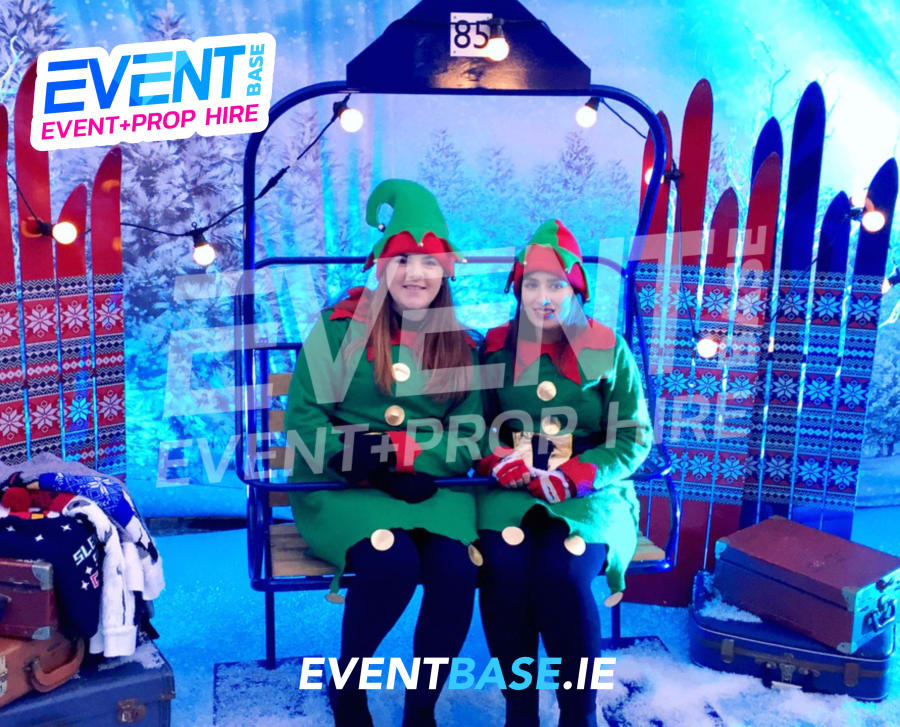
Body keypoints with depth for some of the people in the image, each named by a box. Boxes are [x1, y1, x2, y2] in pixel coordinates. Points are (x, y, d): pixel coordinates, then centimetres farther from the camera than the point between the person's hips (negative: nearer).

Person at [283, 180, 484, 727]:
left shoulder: (462, 346, 9)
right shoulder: (340, 327, -2)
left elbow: (469, 438, 4)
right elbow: (302, 418, -3)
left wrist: (408, 454, -15)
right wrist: (354, 456, -20)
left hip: (432, 488, 3)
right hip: (342, 488, -3)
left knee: (457, 570, -25)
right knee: (393, 561, -30)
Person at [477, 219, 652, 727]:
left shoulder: (609, 350, 3)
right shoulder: (495, 348, 9)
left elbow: (635, 437, 2)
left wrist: (575, 477, -13)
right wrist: (498, 459, -14)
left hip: (590, 494, -1)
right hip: (510, 492, 2)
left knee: (564, 575, -28)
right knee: (505, 568, -27)